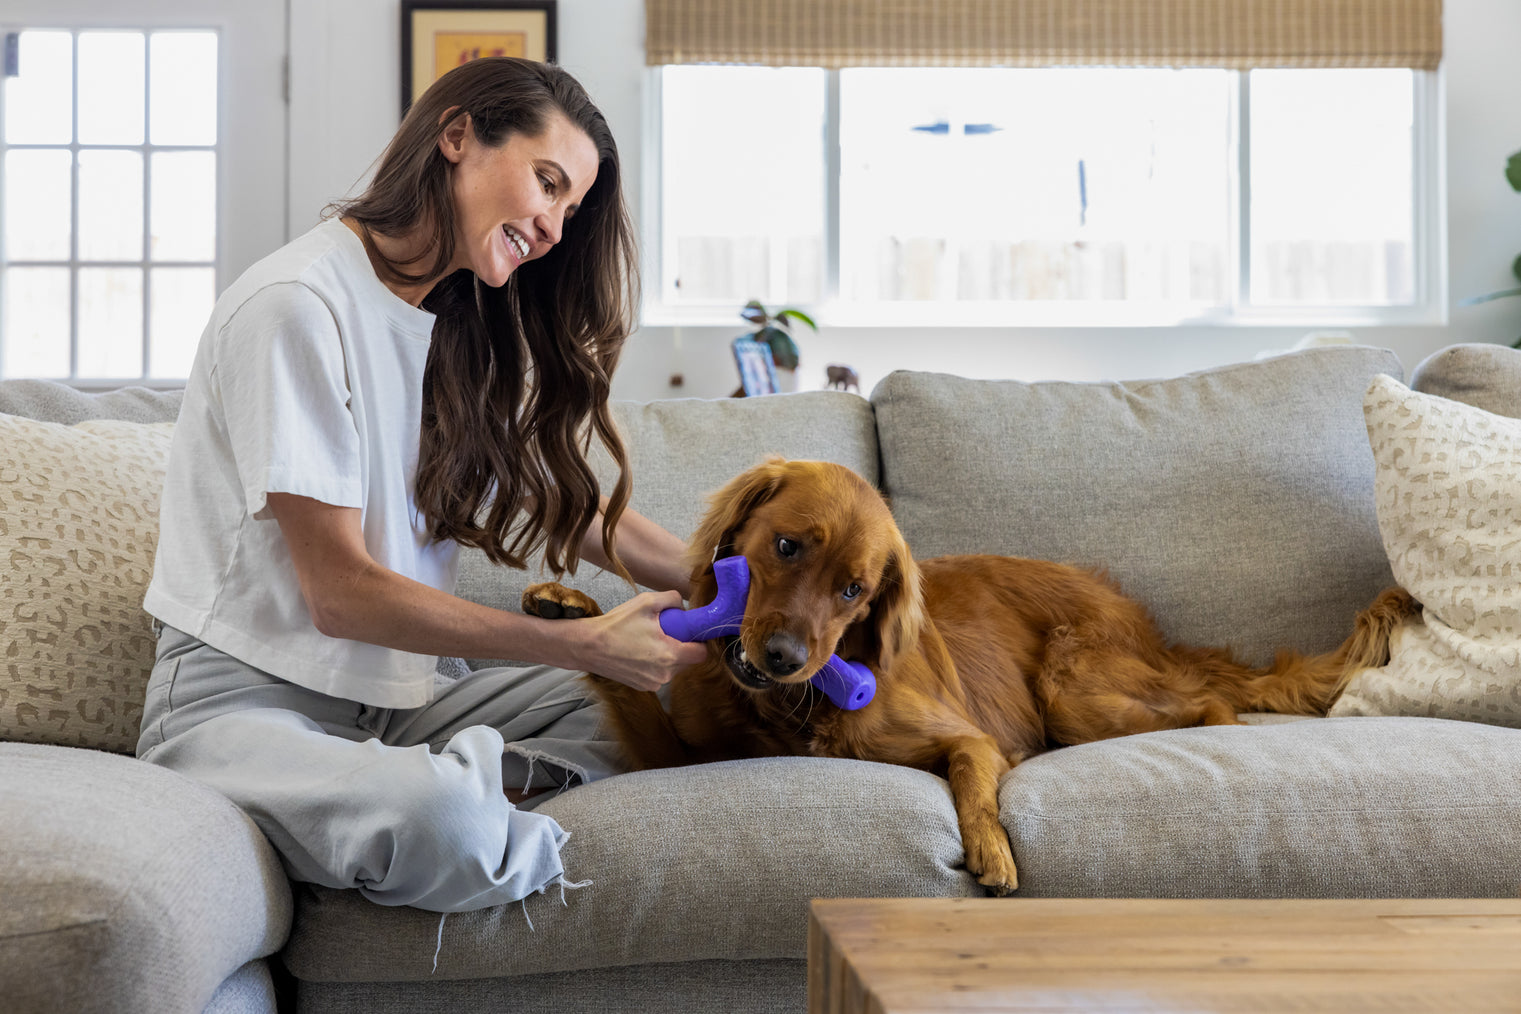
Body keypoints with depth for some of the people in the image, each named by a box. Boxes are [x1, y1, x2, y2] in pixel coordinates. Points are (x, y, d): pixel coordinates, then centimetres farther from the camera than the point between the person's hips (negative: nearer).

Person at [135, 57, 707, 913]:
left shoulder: (462, 331, 13)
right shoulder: (297, 306, -15)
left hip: (389, 699, 8)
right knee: (438, 822, -38)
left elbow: (583, 509, 16)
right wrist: (584, 643, -18)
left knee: (670, 695, -7)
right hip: (241, 703, -8)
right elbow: (343, 593, -18)